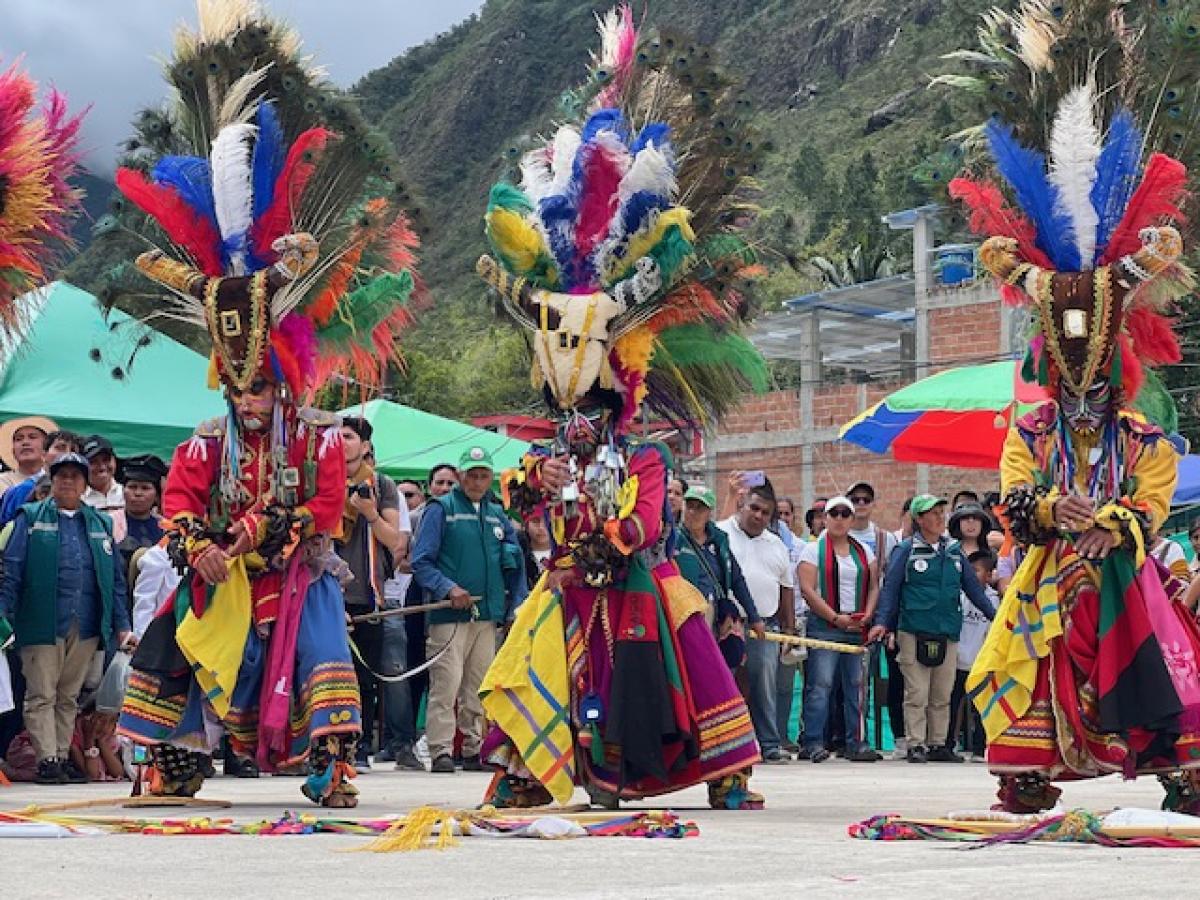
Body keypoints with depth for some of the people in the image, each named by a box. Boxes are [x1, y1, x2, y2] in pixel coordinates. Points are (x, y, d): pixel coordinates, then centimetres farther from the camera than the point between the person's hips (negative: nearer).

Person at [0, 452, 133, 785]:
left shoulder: (101, 523, 16)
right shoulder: (31, 518, 7)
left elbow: (115, 578, 16)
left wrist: (122, 625, 9)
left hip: (87, 627, 3)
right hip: (42, 623, -3)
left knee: (69, 696, 7)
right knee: (42, 696, -4)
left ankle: (63, 757, 10)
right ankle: (47, 760, -4)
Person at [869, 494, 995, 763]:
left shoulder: (954, 550, 12)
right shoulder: (907, 550, -1)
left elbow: (973, 587, 17)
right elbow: (890, 588, -3)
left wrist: (995, 616, 14)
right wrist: (882, 622, -12)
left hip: (948, 632, 5)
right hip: (914, 632, -5)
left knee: (942, 695, 9)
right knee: (916, 693, -5)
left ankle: (938, 744, 16)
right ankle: (916, 746, 0)